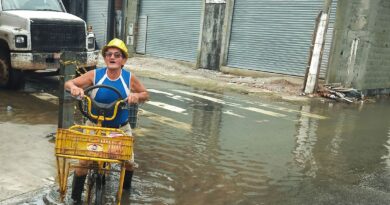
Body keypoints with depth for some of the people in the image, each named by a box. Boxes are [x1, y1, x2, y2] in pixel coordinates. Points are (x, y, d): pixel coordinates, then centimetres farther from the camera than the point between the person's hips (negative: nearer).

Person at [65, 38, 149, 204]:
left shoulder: (129, 78, -12)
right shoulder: (95, 75, -14)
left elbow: (146, 94, -1)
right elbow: (68, 83, -10)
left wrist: (137, 96, -25)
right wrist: (74, 87, -34)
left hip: (121, 128, 1)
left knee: (128, 162, 4)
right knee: (83, 162, -7)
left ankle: (126, 190, 36)